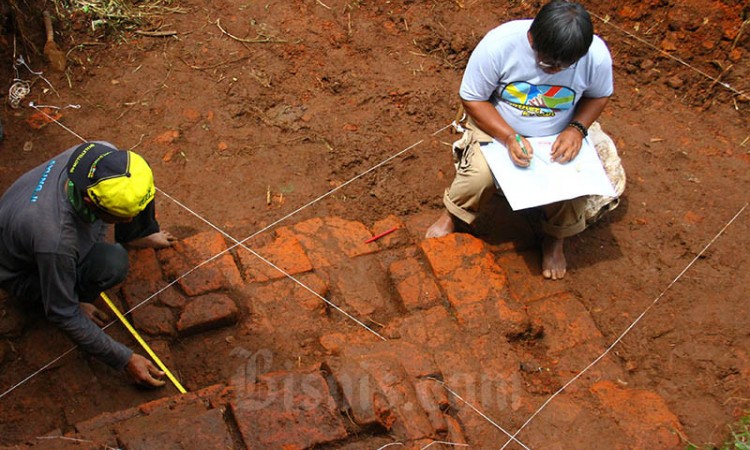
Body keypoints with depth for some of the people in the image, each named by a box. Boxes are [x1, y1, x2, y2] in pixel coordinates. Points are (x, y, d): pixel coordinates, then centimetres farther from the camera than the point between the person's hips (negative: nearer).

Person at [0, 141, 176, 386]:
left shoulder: (103, 156, -29)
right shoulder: (55, 240, -44)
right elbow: (62, 315, -28)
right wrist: (125, 360, -23)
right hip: (24, 272, -6)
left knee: (138, 193, -14)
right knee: (112, 262, -35)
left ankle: (136, 236, 16)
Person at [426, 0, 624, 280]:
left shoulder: (597, 55, -23)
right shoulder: (499, 44, -29)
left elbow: (598, 96, -1)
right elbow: (472, 99, -17)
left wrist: (576, 129, -21)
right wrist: (509, 137, -31)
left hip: (558, 137, 2)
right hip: (497, 127, -1)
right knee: (479, 175, -29)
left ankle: (555, 239, 8)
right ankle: (452, 216, 6)